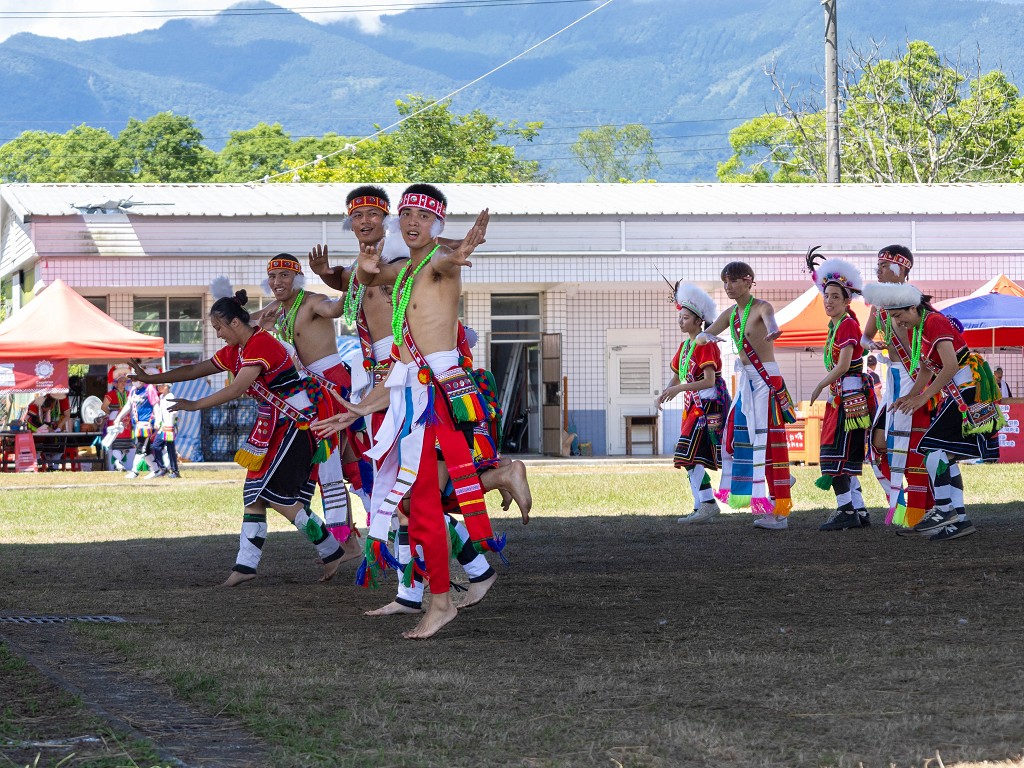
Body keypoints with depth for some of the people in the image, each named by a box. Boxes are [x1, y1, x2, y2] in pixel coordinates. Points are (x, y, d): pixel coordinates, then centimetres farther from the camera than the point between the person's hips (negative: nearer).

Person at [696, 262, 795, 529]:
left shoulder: (761, 307, -11)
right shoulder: (730, 314, 12)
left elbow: (770, 319, -35)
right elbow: (701, 337, 12)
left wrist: (772, 331, -60)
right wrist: (707, 337, -15)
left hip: (766, 380, -9)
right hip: (746, 380, 9)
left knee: (768, 442, -11)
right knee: (739, 435, 9)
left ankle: (779, 510, -11)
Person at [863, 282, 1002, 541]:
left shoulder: (935, 323, -17)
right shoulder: (915, 330, 11)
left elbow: (950, 366, -23)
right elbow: (925, 368, 18)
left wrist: (923, 397, -20)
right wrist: (910, 396, 3)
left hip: (966, 389, -10)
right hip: (955, 393, 10)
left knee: (934, 446, -14)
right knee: (946, 456, 6)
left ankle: (943, 510, -12)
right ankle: (960, 518, 5)